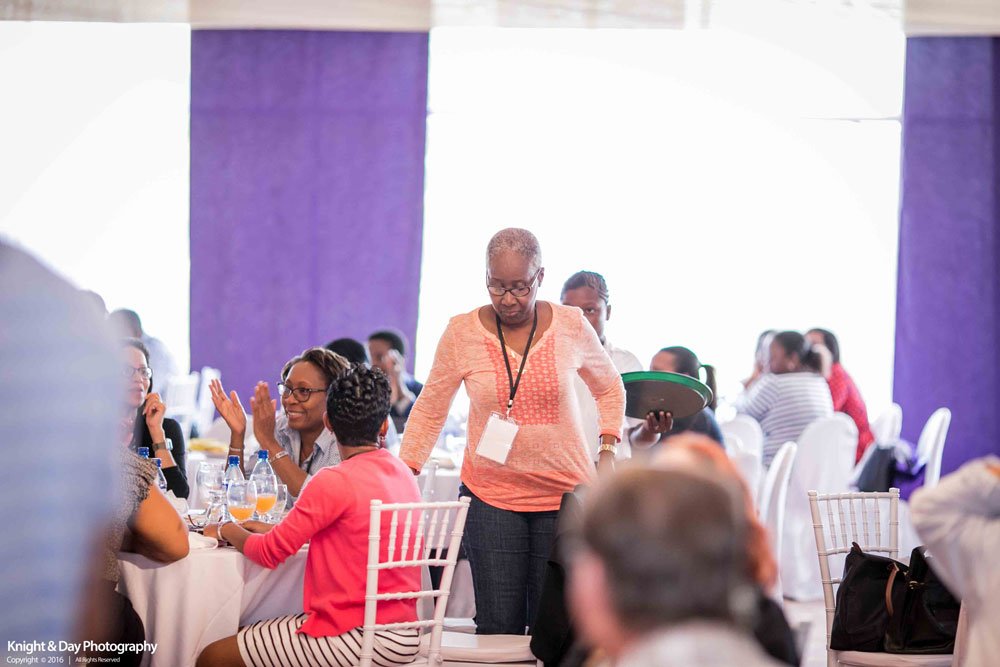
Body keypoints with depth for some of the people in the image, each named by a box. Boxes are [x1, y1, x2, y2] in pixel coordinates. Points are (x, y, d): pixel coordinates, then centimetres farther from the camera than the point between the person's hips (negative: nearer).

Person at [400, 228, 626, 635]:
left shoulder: (571, 326, -2)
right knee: (498, 629, -4)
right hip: (490, 495, 0)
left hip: (564, 494, 0)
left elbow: (610, 388, 16)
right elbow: (430, 410, 6)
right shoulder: (461, 333, -4)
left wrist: (607, 452, 5)